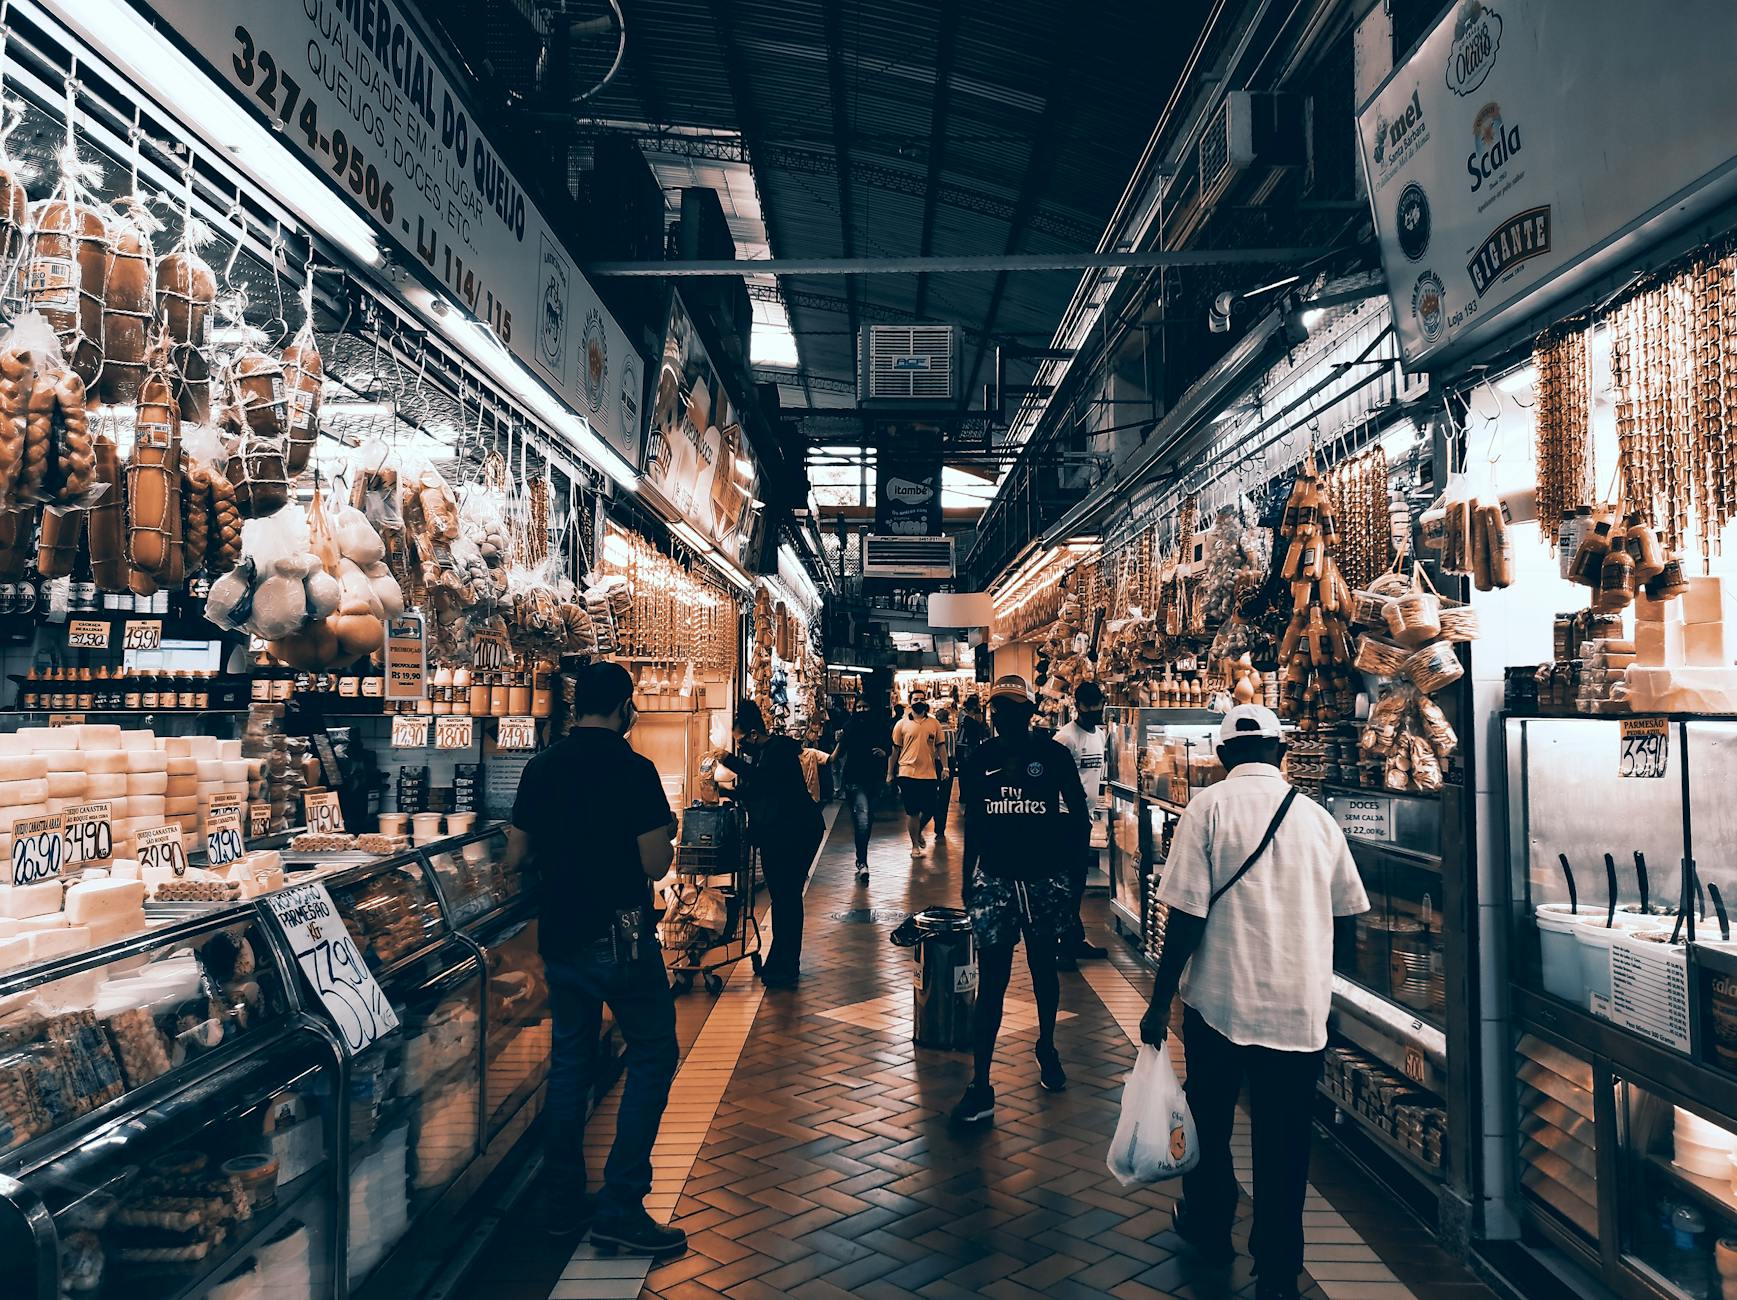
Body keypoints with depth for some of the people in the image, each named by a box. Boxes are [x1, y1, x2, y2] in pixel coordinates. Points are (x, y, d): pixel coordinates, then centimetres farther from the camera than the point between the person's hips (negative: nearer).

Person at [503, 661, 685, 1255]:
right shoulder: (634, 771, -14)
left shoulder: (540, 768, 3)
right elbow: (656, 864, -14)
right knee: (652, 1056, 4)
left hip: (558, 935, 6)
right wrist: (665, 830, 6)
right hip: (620, 936, -6)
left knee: (569, 1061, 16)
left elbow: (515, 856, 9)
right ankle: (621, 1205, 1)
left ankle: (564, 1201, 23)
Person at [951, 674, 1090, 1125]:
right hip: (995, 881, 0)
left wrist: (1062, 858, -8)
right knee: (991, 979, -3)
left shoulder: (1053, 754, -3)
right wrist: (968, 880, 10)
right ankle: (980, 1086, -2)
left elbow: (1078, 814, 2)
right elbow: (972, 825, 8)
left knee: (1043, 966, 17)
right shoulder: (980, 759, 2)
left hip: (1042, 880, 0)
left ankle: (1047, 1048, 41)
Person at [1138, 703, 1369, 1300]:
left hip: (1221, 1002, -2)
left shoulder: (1209, 806, -9)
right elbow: (1346, 920, 9)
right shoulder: (1317, 816, 2)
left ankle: (1209, 1227, 38)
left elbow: (1187, 915, -13)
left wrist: (1159, 1002, -6)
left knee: (1209, 1123, 19)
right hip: (1301, 1010, 2)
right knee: (1284, 1145, 11)